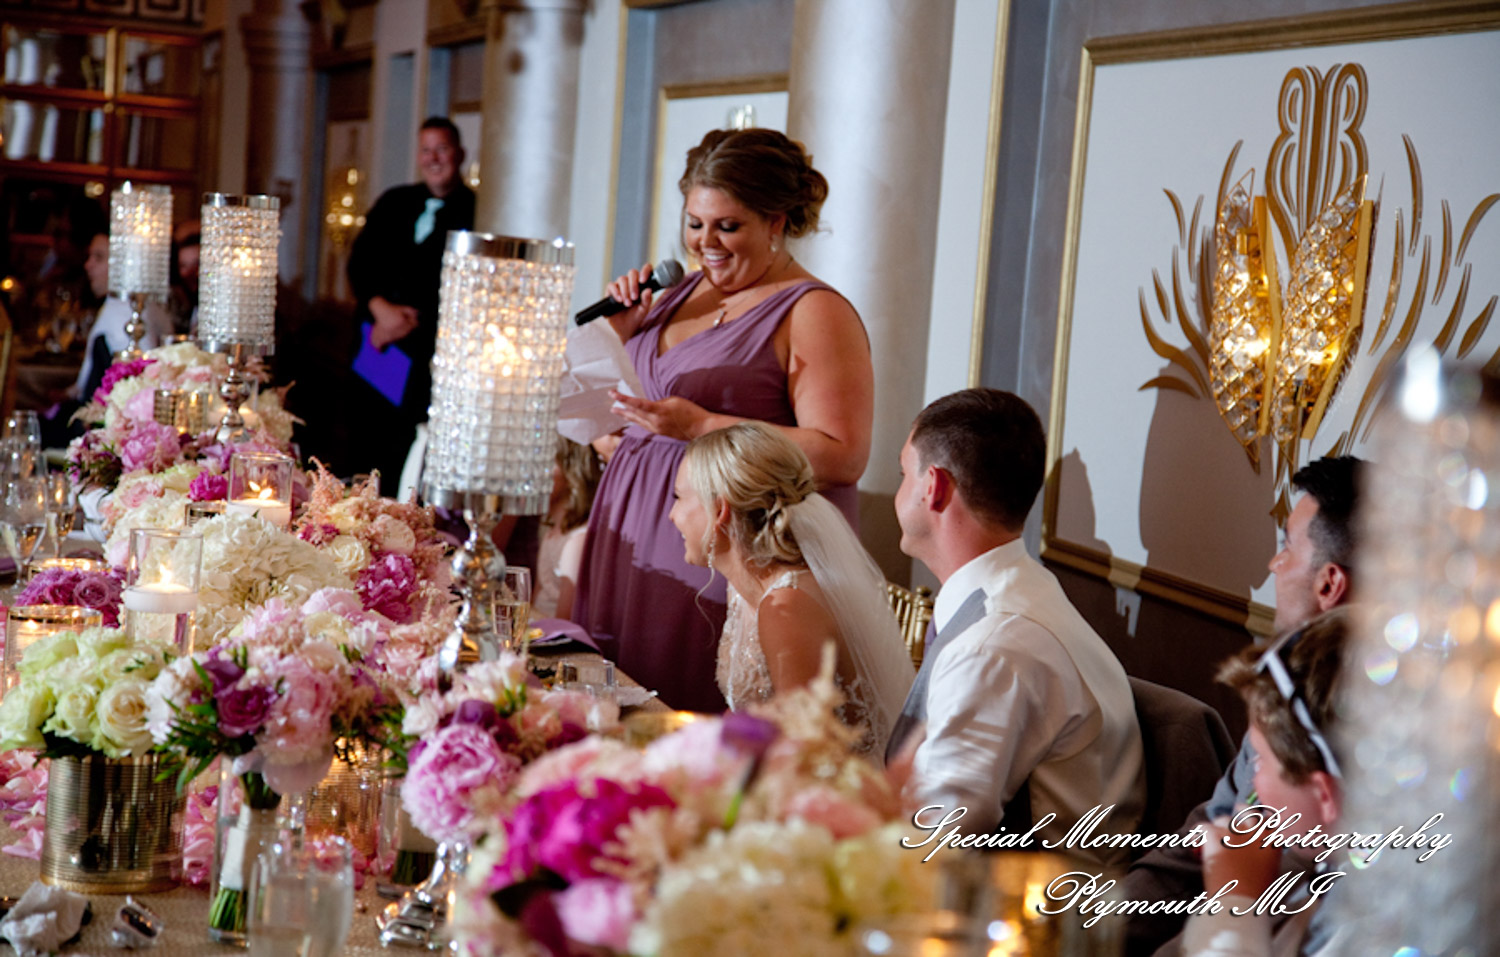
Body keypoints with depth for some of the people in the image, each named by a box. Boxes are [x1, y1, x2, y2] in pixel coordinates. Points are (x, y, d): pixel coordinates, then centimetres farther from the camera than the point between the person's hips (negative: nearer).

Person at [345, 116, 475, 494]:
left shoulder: (476, 210, -4)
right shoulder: (395, 202, 16)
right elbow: (360, 261, 12)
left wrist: (410, 322, -10)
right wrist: (381, 308, -6)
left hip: (429, 352, -5)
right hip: (377, 340, 5)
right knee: (371, 442, 6)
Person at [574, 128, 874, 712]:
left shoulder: (815, 313, -8)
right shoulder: (687, 292, 14)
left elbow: (843, 456, -18)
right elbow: (615, 405, 25)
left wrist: (702, 427, -20)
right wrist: (621, 327, 5)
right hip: (632, 544, 7)